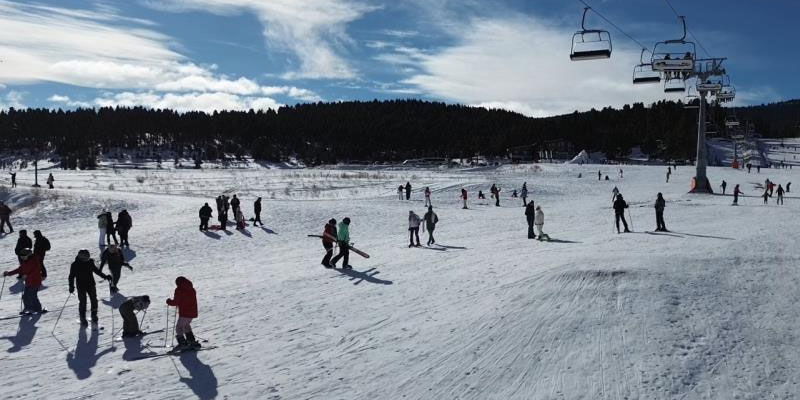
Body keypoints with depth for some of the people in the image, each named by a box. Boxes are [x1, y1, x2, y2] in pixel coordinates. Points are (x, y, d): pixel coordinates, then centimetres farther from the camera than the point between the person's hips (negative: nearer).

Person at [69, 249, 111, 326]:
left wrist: (105, 276, 11)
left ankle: (94, 316, 19)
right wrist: (71, 286, -11)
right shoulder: (75, 265, -10)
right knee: (82, 302, -2)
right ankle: (83, 319, 11)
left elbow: (96, 271, 13)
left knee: (94, 300, 3)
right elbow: (71, 276, -3)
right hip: (81, 286, -3)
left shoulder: (90, 262, -1)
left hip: (91, 285, 3)